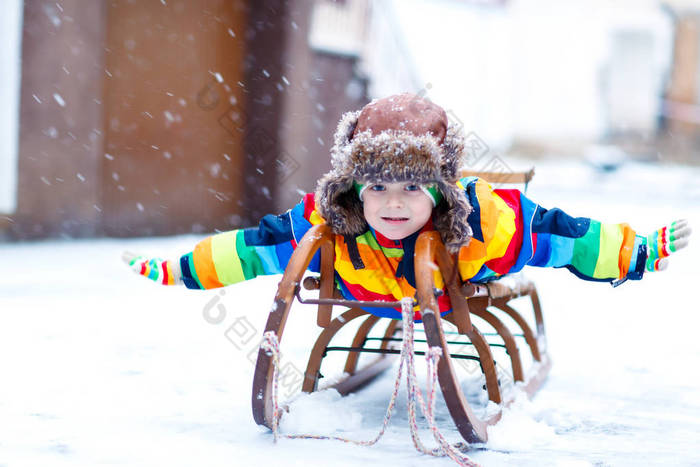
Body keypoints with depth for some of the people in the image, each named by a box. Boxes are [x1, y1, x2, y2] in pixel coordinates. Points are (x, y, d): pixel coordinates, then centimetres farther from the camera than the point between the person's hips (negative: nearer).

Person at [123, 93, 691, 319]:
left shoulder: (486, 222, -40)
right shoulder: (328, 226, -36)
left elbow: (562, 235, -27)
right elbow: (248, 248, -25)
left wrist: (643, 252, -17)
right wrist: (170, 271, -22)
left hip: (465, 310, 0)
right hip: (371, 315, 1)